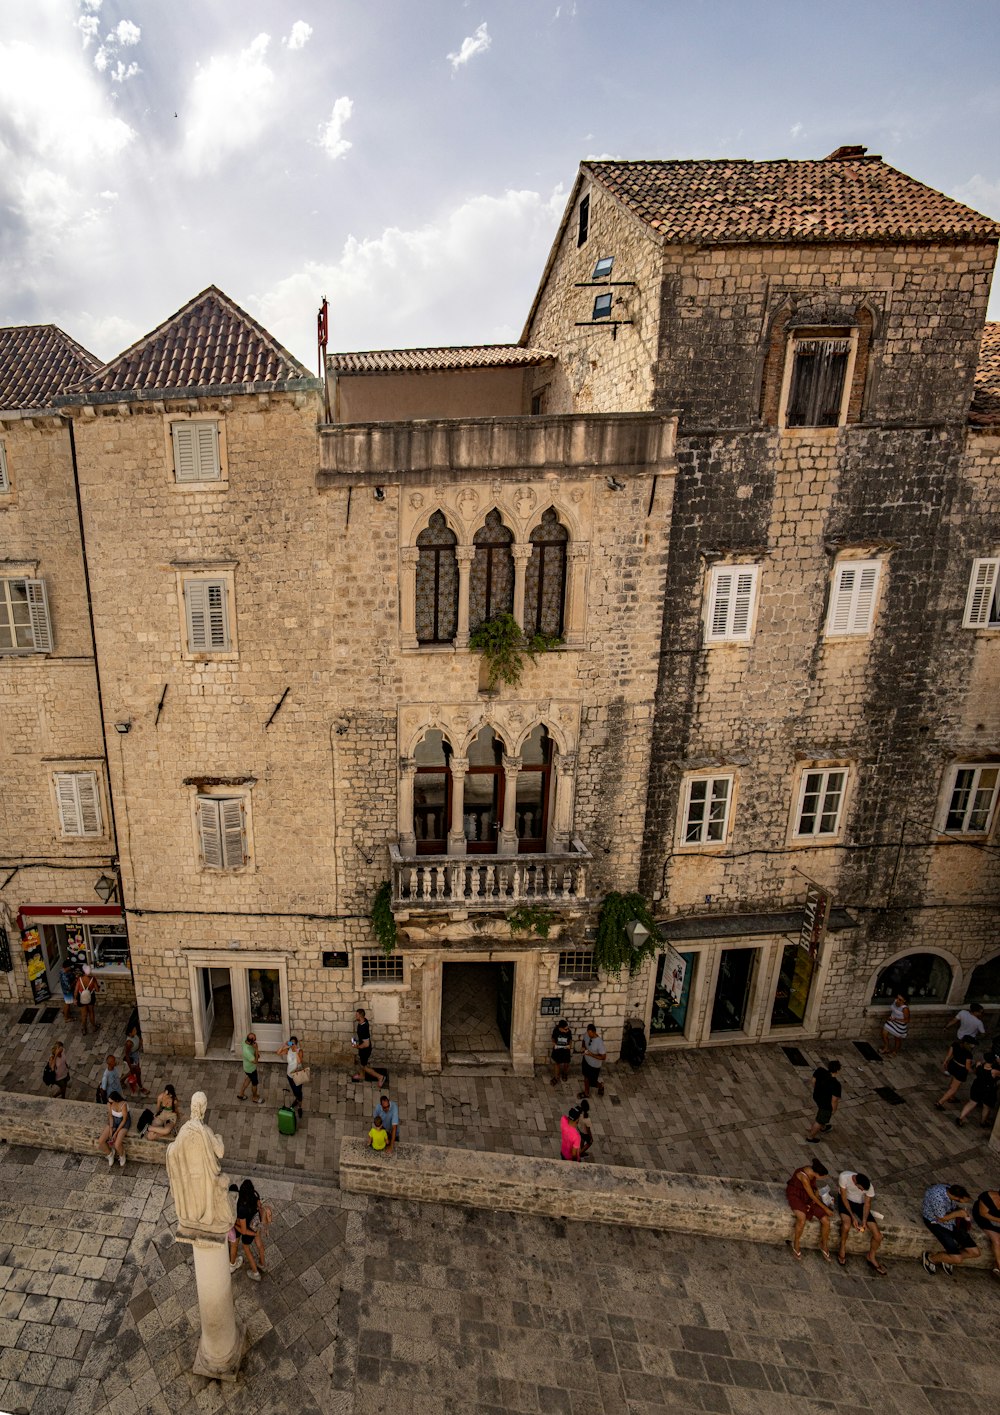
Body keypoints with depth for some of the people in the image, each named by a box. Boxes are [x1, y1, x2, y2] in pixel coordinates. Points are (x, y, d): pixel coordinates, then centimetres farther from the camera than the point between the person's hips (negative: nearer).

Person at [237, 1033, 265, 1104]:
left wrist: (257, 1052, -12)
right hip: (251, 1069, -7)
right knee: (255, 1083, 19)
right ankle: (255, 1098, 45)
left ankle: (240, 1094, 51)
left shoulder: (245, 1039, -22)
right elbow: (255, 1061, -35)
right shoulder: (247, 1051, -45)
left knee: (249, 1078, 33)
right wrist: (256, 1049, -41)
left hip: (248, 1066, 7)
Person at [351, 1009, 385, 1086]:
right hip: (363, 1048, 8)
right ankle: (361, 1075, 55)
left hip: (365, 1049, -8)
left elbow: (366, 1044, -36)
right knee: (361, 1062, 30)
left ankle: (380, 1077, 23)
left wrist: (357, 1046, -20)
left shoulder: (363, 1029, -39)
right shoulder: (364, 1020, -13)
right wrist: (357, 1039, 10)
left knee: (364, 1066, 13)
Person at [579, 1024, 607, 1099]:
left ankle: (601, 1086, 48)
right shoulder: (587, 1035, -15)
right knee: (586, 1077, 24)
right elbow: (584, 1041, 8)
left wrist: (591, 1054, -34)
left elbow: (603, 1057, -27)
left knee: (593, 1081, 16)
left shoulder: (599, 1042, -35)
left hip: (594, 1065, -6)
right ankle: (586, 1093, 47)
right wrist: (583, 1047, -14)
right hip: (586, 1061, 6)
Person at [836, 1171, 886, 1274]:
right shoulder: (844, 1177, -33)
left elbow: (867, 1204, -11)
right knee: (846, 1225, -30)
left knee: (878, 1236, -9)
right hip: (845, 1200, -3)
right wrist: (853, 1217, -26)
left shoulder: (869, 1187, -27)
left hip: (860, 1203, 3)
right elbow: (844, 1197, -22)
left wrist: (864, 1221, -23)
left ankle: (872, 1256, 21)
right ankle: (842, 1248, -1)